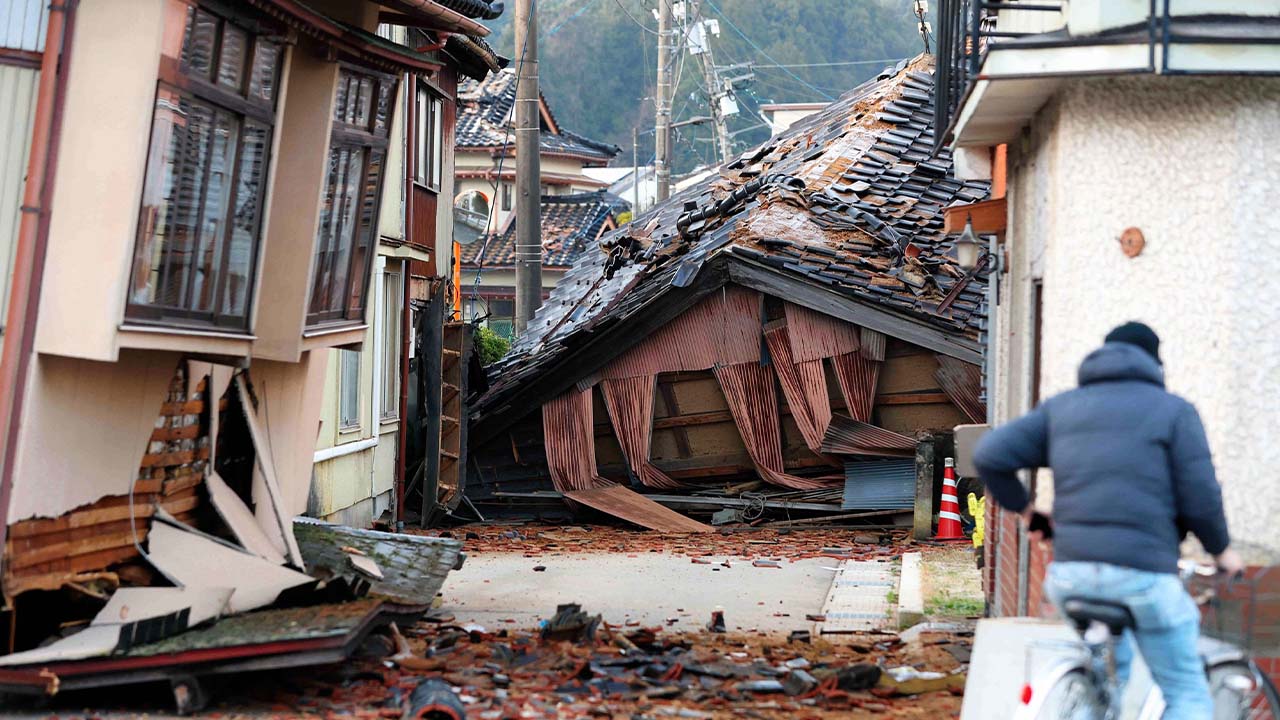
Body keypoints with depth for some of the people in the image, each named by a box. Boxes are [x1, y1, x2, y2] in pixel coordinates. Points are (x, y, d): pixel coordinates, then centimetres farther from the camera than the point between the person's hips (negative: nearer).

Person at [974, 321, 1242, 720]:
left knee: (1110, 675, 29)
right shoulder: (1174, 410, 5)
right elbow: (1199, 499, -2)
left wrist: (1022, 508, 19)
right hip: (1142, 573, -4)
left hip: (1069, 574, 4)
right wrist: (1222, 550, 16)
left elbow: (989, 454, 5)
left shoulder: (1061, 407, 15)